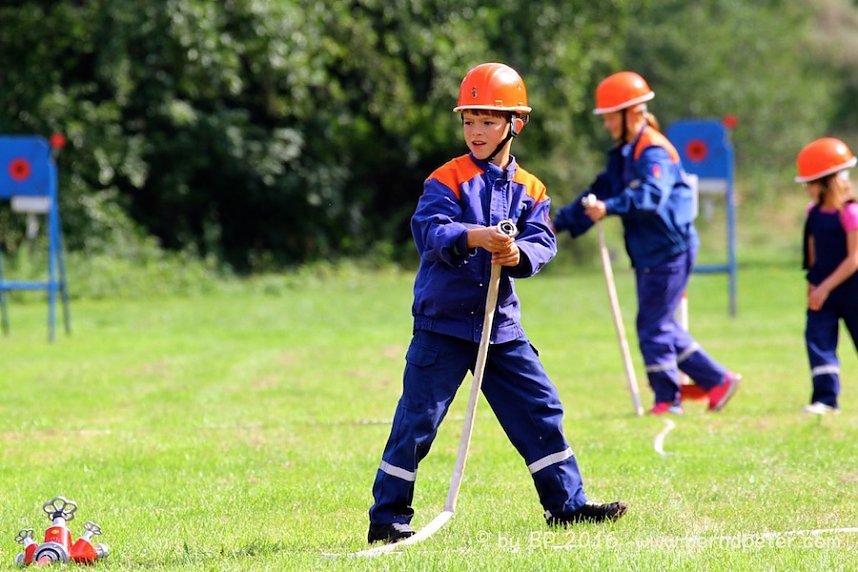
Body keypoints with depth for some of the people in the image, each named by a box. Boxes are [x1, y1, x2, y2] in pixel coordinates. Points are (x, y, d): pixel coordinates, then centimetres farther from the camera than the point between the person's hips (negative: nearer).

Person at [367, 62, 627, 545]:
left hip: (501, 325, 4)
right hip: (443, 322, -4)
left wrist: (518, 253, -26)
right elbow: (429, 229, -22)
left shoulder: (530, 189, 7)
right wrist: (477, 237, -40)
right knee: (418, 418, -4)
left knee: (540, 408, 7)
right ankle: (388, 516, 3)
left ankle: (567, 502, 17)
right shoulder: (448, 179, -7)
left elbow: (543, 242, -3)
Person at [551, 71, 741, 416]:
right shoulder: (622, 155, 13)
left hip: (669, 251, -10)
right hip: (648, 254, 10)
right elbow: (599, 194, 18)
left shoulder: (654, 152, -17)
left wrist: (610, 207, -45)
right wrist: (560, 222, 12)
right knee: (659, 325, 14)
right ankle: (716, 380, 22)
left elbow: (652, 195, -34)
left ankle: (667, 399, 6)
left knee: (653, 326, -5)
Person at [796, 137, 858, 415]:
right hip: (822, 288, 6)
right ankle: (825, 397, -11)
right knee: (817, 338, -8)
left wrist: (825, 287, -21)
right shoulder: (815, 212, 5)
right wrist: (813, 283, 8)